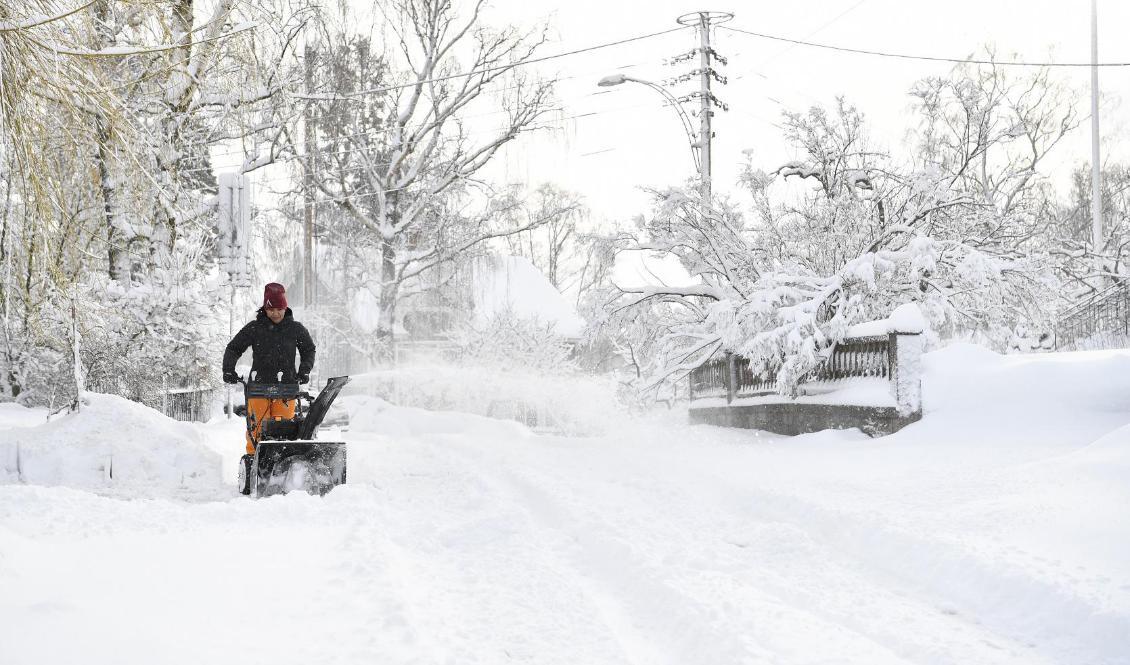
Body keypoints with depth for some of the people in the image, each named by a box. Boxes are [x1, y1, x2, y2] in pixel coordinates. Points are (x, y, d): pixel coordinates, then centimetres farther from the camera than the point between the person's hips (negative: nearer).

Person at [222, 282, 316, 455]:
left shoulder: (296, 329, 7)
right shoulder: (254, 329, 4)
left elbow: (309, 350, 21)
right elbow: (233, 348, 11)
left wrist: (304, 370, 6)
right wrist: (228, 369, -3)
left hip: (286, 388, 0)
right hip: (258, 386, 0)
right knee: (257, 428, -5)